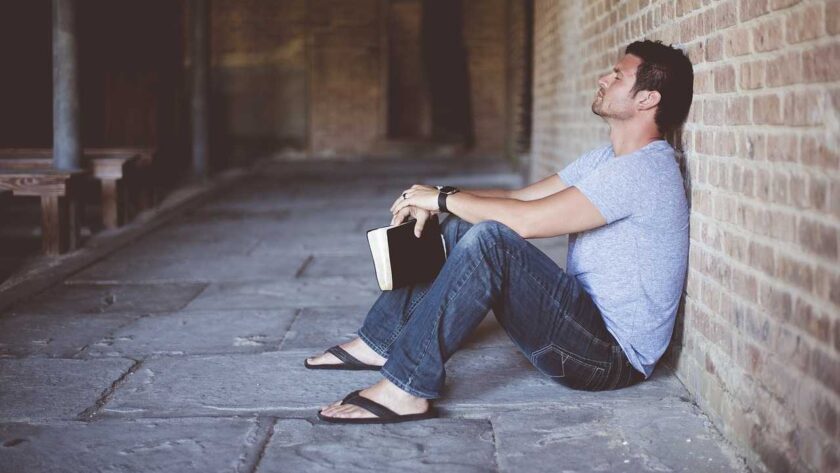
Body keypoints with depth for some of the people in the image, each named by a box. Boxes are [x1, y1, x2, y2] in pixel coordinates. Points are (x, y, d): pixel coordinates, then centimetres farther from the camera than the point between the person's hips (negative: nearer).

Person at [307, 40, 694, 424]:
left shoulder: (644, 169, -20)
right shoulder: (607, 160, 14)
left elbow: (526, 220, -25)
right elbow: (522, 197, 13)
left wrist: (443, 198, -11)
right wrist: (435, 200, -2)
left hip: (615, 356, -10)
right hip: (584, 323, 10)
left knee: (490, 239, -29)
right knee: (460, 229, 8)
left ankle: (406, 389, -26)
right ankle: (380, 342, 12)